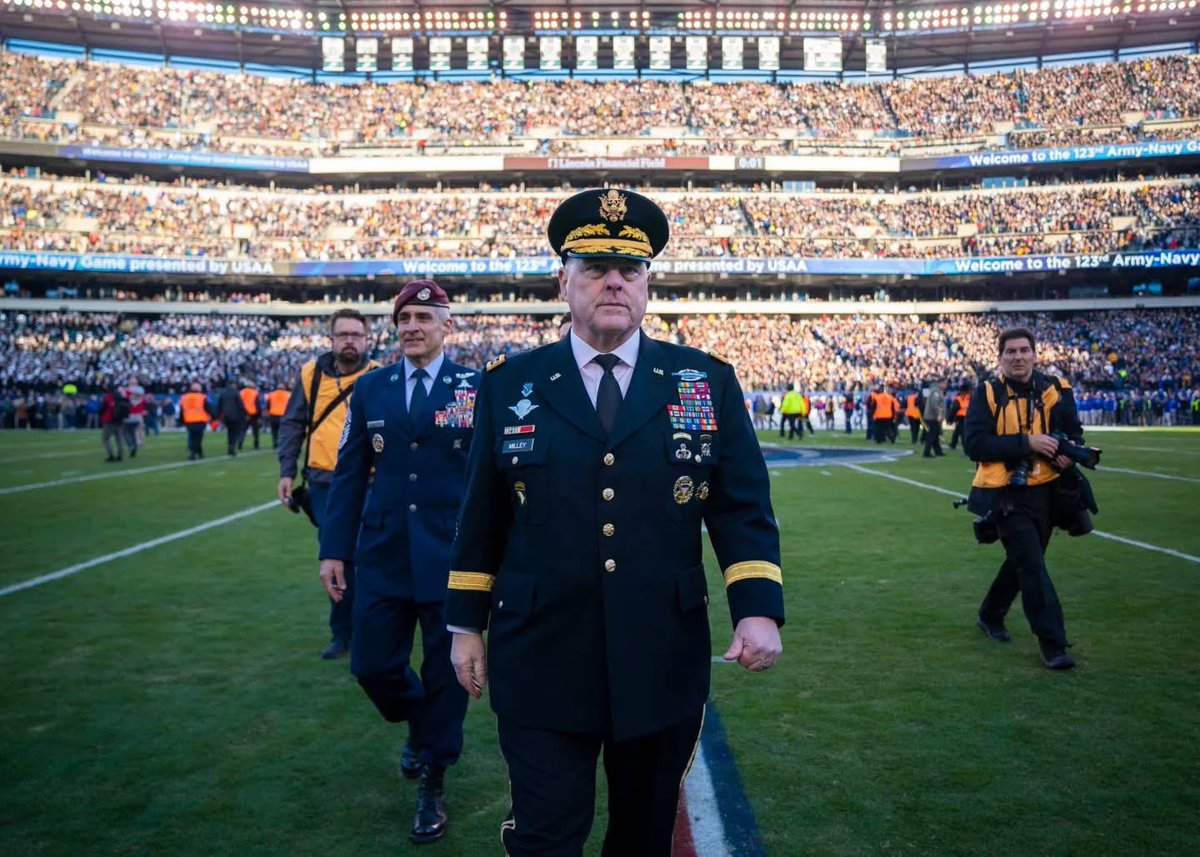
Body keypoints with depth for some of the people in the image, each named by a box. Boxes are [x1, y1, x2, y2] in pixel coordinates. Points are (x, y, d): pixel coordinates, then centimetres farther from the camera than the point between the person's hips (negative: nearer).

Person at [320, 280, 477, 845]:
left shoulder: (477, 389, -3)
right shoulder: (369, 389, 6)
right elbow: (349, 473, 6)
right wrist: (334, 550, 2)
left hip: (452, 557, -3)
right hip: (383, 555, 3)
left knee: (444, 672, 7)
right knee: (373, 665, 9)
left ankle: (432, 785, 26)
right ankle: (421, 725, 42)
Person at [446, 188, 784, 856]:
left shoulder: (708, 382, 2)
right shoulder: (510, 385, 3)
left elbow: (743, 507, 0)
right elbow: (482, 516, 7)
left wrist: (759, 609, -13)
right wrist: (466, 623, 7)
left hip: (664, 663, 1)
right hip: (541, 662, -1)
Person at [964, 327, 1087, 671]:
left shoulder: (1056, 390, 4)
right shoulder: (987, 394, -7)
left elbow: (1074, 432, 14)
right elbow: (974, 443, -16)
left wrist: (1069, 452, -9)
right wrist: (1026, 442, -23)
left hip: (1047, 490, 5)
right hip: (1008, 495, -5)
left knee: (1023, 562, 18)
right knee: (1033, 567, -9)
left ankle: (991, 616, 40)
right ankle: (1053, 644, -1)